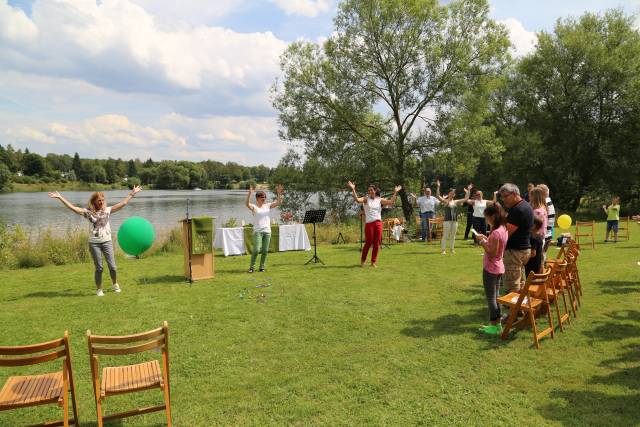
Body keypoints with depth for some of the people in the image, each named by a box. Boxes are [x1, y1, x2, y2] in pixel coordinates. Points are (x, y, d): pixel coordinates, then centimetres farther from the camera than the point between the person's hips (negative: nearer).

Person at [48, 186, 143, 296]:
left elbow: (123, 203, 5)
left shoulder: (107, 210, 4)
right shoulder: (88, 212, -1)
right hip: (94, 243, -1)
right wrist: (60, 197, -12)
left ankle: (115, 284, 29)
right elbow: (72, 207, -7)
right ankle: (99, 289, 23)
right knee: (99, 268, 6)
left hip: (107, 241, 1)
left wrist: (132, 194, 6)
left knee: (112, 266, 2)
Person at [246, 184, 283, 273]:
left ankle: (262, 266, 18)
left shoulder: (268, 206, 10)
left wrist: (279, 193, -10)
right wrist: (249, 194, -34)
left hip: (267, 231, 4)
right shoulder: (254, 207, 0)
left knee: (265, 250, 4)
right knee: (256, 250, -11)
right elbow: (247, 204, -22)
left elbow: (279, 202, 3)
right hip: (257, 231, -4)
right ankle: (251, 266, 4)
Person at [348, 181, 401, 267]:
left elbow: (391, 202, 2)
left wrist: (395, 192, 2)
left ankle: (373, 262, 15)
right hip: (369, 223, -3)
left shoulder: (380, 200, 10)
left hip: (378, 223, 3)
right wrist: (353, 189, -24)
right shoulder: (366, 199, 2)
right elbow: (357, 200, -17)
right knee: (368, 242, -1)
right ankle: (362, 260, 17)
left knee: (377, 243, 4)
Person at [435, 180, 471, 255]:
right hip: (447, 220, -5)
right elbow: (438, 196, -15)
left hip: (455, 221, 5)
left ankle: (452, 249, 18)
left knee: (453, 236, 10)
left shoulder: (456, 202, 12)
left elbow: (466, 199, 16)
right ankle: (443, 250, 1)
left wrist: (468, 190, 12)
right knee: (445, 236, -3)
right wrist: (438, 187, -21)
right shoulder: (445, 201, -1)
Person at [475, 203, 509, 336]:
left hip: (490, 268, -9)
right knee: (495, 297, 16)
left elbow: (492, 253, -22)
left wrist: (482, 242, -14)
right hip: (499, 267, 9)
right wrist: (486, 239, 7)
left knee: (490, 298, 1)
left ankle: (495, 326, 8)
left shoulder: (496, 232, -23)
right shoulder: (503, 230, 6)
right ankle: (496, 324, 23)